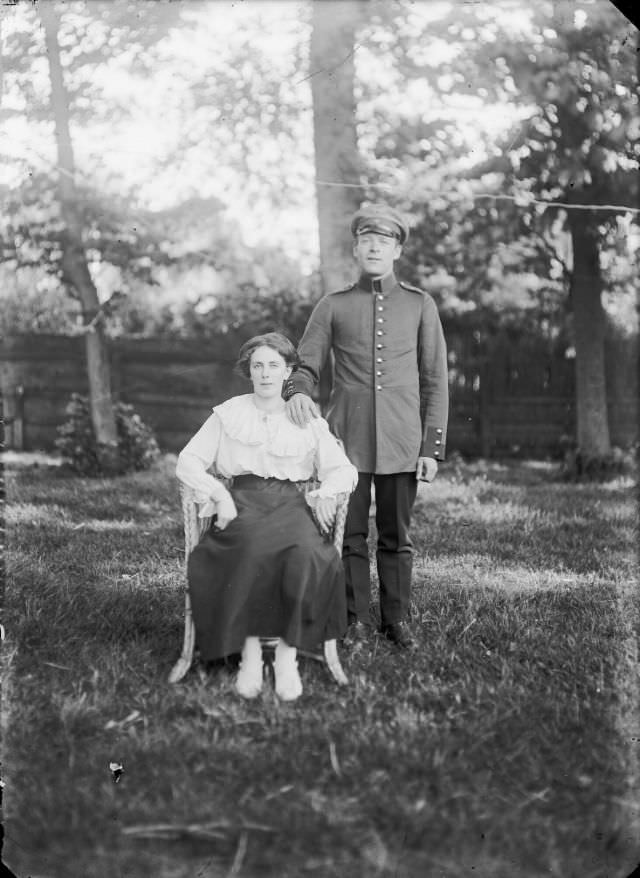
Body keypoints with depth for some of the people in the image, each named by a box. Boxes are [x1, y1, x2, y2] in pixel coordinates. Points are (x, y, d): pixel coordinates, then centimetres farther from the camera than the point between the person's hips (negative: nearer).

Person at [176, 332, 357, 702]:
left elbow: (344, 469, 12)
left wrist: (327, 491, -11)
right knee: (253, 549, -38)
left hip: (290, 504, 1)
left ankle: (288, 655, -33)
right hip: (242, 503, -1)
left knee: (304, 553, -36)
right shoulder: (228, 414, 16)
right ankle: (250, 651, -34)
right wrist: (220, 495, -10)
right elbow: (188, 462, 8)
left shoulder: (308, 421, 17)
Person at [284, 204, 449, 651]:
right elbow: (306, 365, 9)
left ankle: (398, 619, 16)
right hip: (347, 441, 0)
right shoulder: (333, 306, 8)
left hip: (401, 442, 0)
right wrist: (297, 391, -16)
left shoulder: (420, 305, 8)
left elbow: (435, 381, 7)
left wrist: (432, 446, 0)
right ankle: (357, 620, 12)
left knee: (397, 536, 5)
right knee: (349, 535, 2)